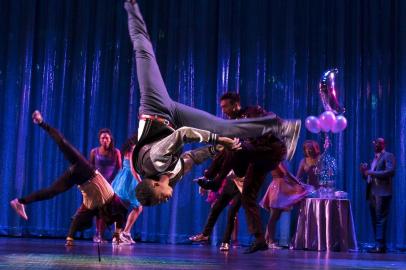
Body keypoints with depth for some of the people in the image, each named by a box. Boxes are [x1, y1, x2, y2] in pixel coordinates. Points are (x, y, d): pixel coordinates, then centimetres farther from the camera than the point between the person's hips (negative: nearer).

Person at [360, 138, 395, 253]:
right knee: (375, 220, 7)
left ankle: (380, 245, -15)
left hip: (382, 193, -8)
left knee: (381, 220, -12)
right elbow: (368, 177, 25)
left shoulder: (388, 156, -1)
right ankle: (380, 245, 9)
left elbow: (390, 171, -17)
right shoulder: (374, 158, 24)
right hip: (372, 193, 8)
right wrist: (364, 171, 4)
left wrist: (372, 173, -18)